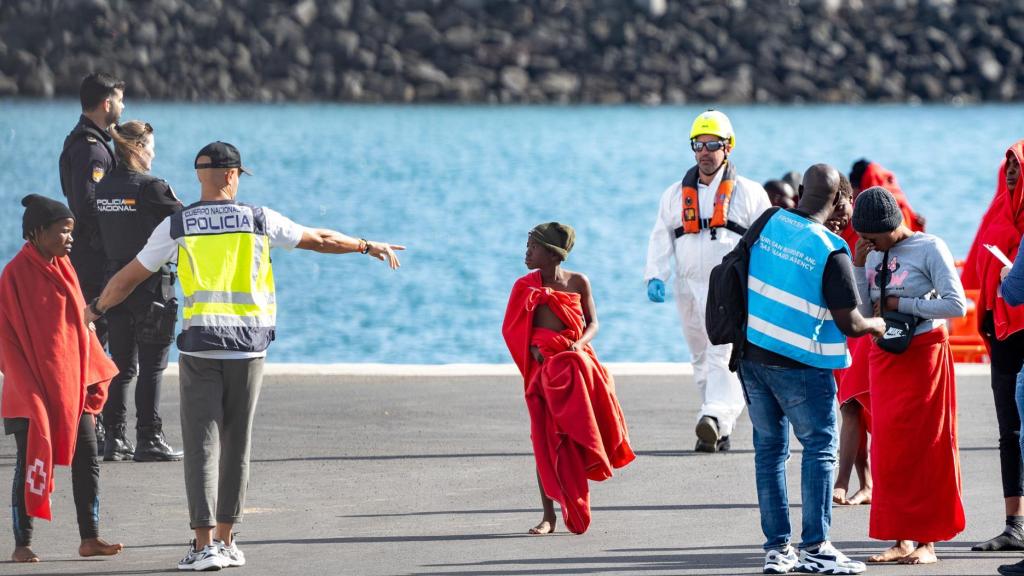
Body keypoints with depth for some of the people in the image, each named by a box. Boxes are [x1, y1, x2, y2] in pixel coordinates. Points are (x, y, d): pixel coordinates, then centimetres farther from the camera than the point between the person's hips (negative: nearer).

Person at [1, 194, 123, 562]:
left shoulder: (62, 268, 9)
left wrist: (94, 377, 9)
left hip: (71, 385, 7)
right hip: (33, 390, -7)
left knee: (87, 461, 5)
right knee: (30, 463, 0)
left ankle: (89, 538, 10)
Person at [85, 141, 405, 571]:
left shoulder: (177, 225, 2)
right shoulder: (258, 220, 2)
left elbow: (130, 276, 10)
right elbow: (320, 240, 12)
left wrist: (97, 308, 27)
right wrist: (368, 247, 28)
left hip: (199, 346, -1)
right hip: (248, 345, 1)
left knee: (202, 444, -2)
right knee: (236, 444, 11)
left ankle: (205, 545, -10)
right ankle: (225, 540, 16)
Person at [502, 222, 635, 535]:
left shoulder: (578, 283, 1)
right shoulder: (526, 287, 1)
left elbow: (592, 324, 5)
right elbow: (513, 330, 5)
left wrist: (579, 344, -14)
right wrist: (533, 350, -12)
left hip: (577, 365, 0)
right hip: (544, 367, 0)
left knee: (577, 436, -4)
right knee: (545, 441, -1)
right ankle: (549, 516, 3)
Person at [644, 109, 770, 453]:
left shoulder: (748, 193, 6)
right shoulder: (676, 195, 15)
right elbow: (661, 240, 10)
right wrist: (655, 277, -6)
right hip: (689, 288, 5)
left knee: (723, 353, -21)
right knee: (702, 359, 9)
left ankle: (716, 418, -37)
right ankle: (719, 431, 16)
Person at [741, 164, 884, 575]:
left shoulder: (768, 224, 0)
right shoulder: (831, 251, -17)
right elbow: (849, 324, -12)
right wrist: (876, 325, 6)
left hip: (752, 353, 6)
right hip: (800, 365, -6)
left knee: (769, 448, 11)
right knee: (819, 448, 4)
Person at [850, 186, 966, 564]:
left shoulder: (929, 248, -9)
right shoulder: (874, 255, 6)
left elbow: (957, 305, -15)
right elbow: (863, 311, 3)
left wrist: (903, 304, -13)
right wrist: (858, 265, -6)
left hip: (923, 354, -6)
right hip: (884, 357, 6)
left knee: (924, 446, -2)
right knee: (888, 448, 3)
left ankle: (926, 540, 2)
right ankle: (900, 539, 8)